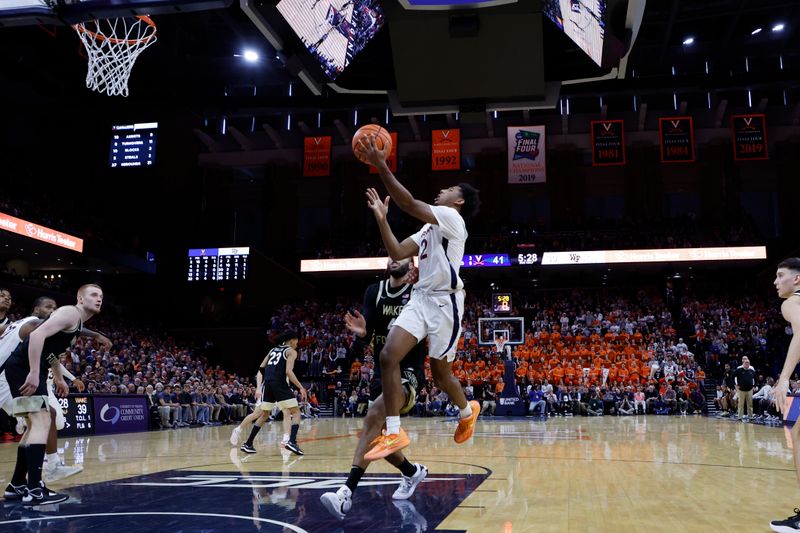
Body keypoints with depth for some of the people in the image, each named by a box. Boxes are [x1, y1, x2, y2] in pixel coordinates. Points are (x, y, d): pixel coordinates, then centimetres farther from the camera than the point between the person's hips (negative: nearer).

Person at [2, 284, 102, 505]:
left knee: (36, 424, 15)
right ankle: (34, 489, -17)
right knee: (41, 421, -15)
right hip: (24, 367, -11)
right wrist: (34, 373, -29)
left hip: (30, 369, 11)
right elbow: (37, 335, -25)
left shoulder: (77, 322, 20)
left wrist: (59, 378, 32)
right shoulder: (70, 313, -11)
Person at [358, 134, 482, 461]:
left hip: (445, 302, -7)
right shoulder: (431, 225, 21)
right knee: (389, 355, -12)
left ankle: (467, 411, 35)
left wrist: (381, 166, -23)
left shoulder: (451, 218, -7)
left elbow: (409, 204, -23)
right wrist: (381, 218, 8)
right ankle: (394, 433, -9)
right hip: (421, 298, 8)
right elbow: (398, 253, 14)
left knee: (440, 373, 5)